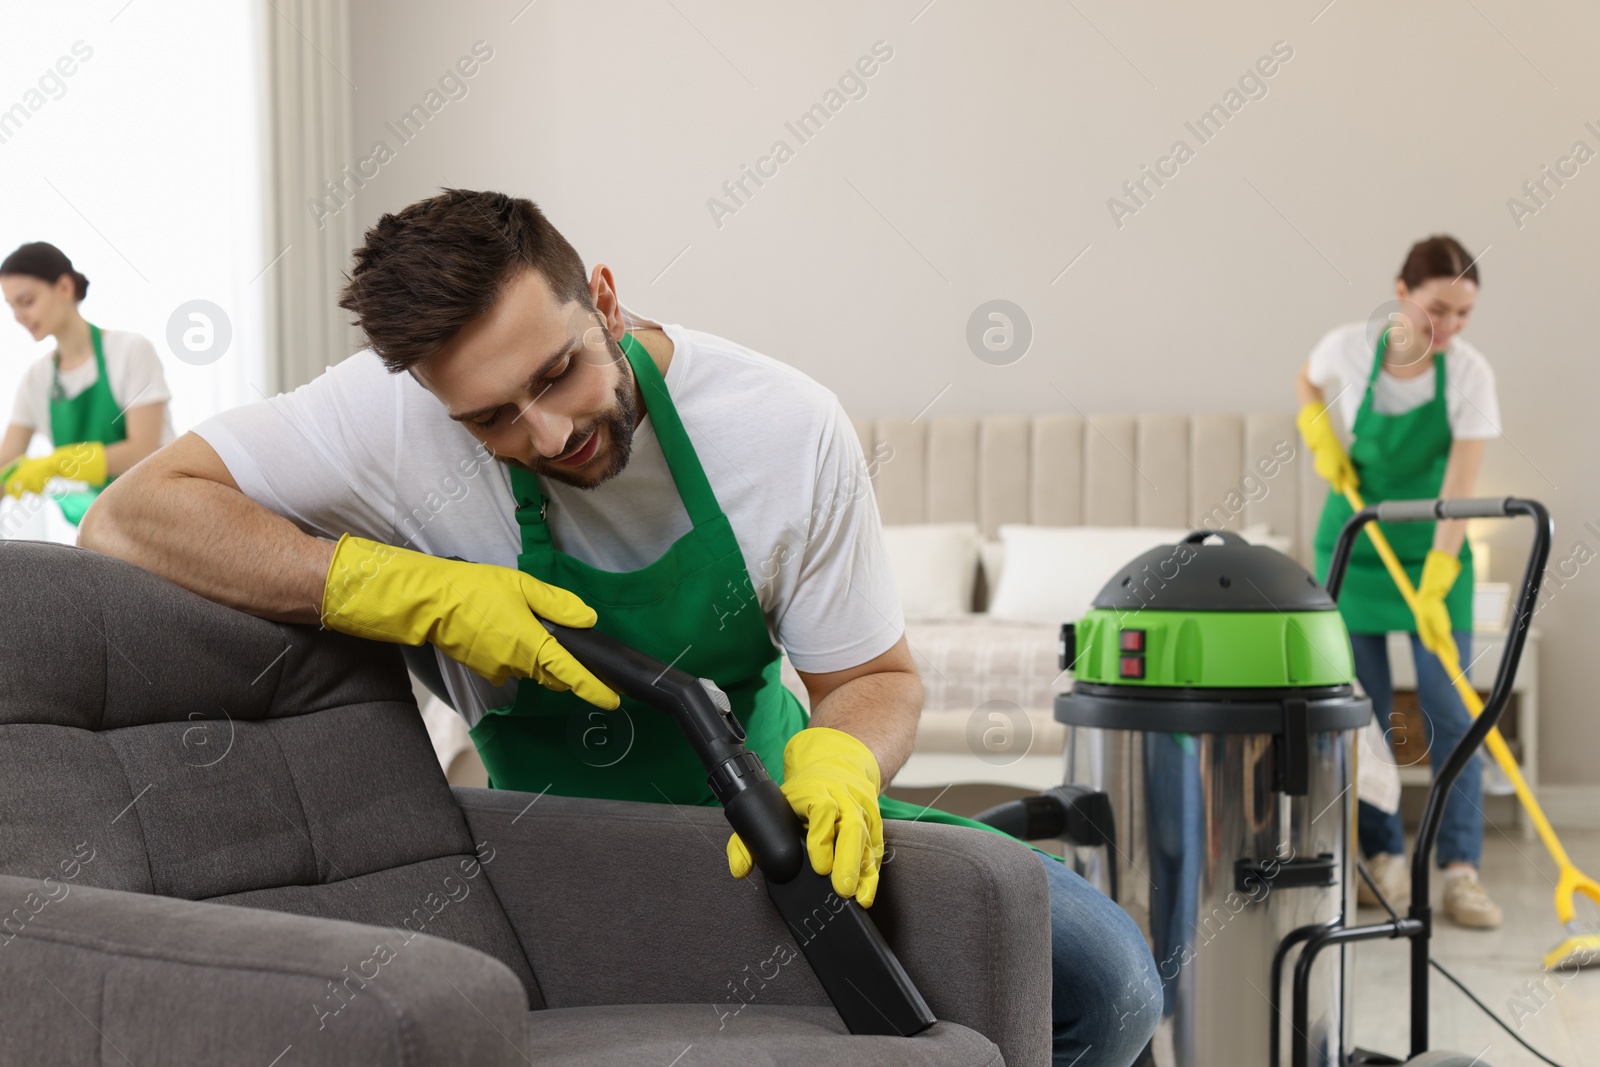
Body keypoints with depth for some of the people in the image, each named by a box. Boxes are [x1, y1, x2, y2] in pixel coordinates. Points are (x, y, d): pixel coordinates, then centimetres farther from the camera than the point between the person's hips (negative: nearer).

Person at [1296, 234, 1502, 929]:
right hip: (1353, 543, 1)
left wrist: (1433, 589, -28)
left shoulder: (1469, 374, -17)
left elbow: (1458, 492, -21)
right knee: (1361, 710, 3)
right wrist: (1323, 441, -7)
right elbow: (1308, 383, 12)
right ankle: (1384, 857, 14)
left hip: (1434, 549, -1)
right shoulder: (1347, 348, -14)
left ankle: (1460, 870, -3)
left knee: (1450, 711, -7)